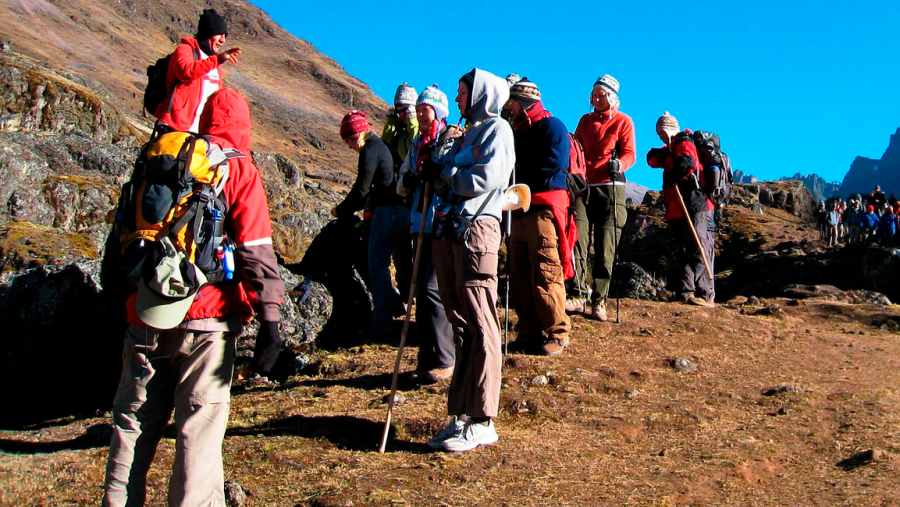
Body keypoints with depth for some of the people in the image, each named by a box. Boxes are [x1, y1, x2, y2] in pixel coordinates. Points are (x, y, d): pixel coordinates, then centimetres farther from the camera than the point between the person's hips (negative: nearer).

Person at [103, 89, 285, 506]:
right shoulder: (239, 170, -1)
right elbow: (255, 250, -9)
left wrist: (122, 302, 26)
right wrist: (269, 319, -10)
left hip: (145, 315, 4)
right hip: (206, 318, -4)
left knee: (133, 421, 16)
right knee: (200, 427, 1)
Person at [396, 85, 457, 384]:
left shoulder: (454, 141, -4)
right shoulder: (416, 146, 18)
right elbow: (401, 187, 21)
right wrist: (407, 181, 0)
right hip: (421, 224, 8)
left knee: (431, 288, -12)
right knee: (422, 290, 9)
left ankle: (443, 361, -3)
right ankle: (428, 359, 18)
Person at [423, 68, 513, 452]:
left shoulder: (497, 129, 0)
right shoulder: (468, 133, 26)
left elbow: (486, 179, -14)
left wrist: (442, 173, -3)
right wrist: (436, 175, 4)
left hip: (476, 229, -9)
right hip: (449, 229, 9)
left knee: (480, 326, -8)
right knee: (460, 324, 7)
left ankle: (482, 422, -5)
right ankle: (461, 415, 12)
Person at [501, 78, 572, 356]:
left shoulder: (551, 126, -1)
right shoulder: (515, 131, 25)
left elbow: (553, 164, -15)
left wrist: (519, 176, -8)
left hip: (543, 210, -8)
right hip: (518, 211, 8)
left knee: (545, 276, -8)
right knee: (519, 277, 8)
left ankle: (556, 334, 2)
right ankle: (529, 334, 16)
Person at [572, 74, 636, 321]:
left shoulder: (623, 121, 7)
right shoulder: (585, 121, 19)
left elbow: (629, 153, -2)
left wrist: (619, 164, -24)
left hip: (610, 188, -3)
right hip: (584, 185, 3)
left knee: (605, 247, -3)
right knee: (577, 237, -15)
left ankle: (598, 302, 1)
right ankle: (579, 292, -15)